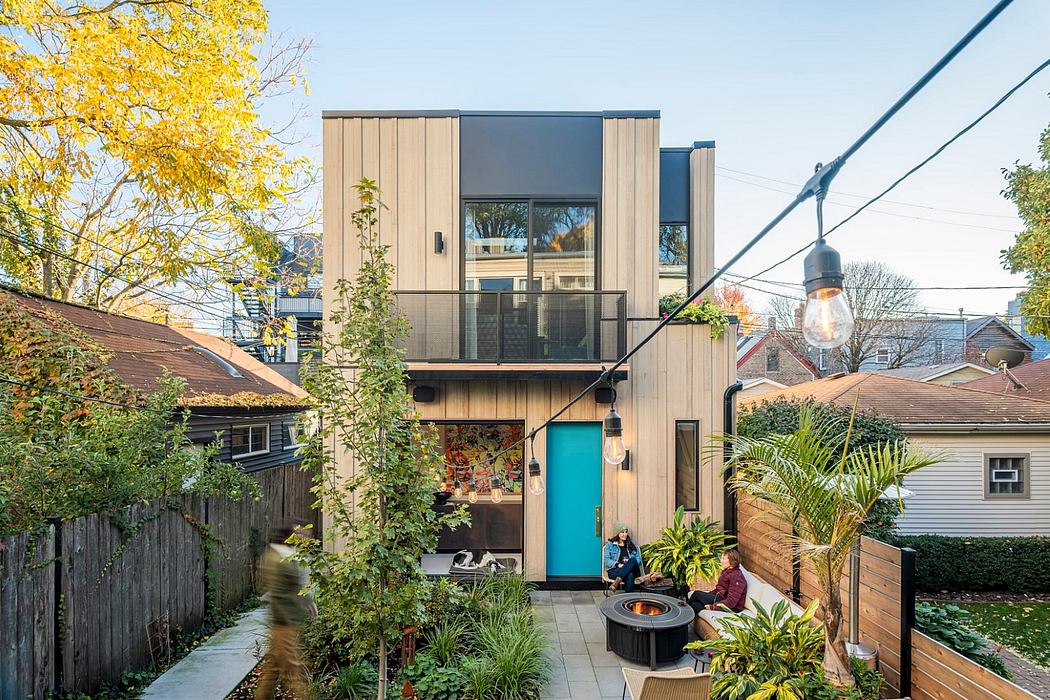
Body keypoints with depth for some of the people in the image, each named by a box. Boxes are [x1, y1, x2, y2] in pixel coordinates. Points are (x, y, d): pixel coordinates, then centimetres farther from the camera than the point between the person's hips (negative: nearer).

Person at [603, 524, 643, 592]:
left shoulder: (632, 545, 23)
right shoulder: (610, 544, 14)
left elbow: (639, 559, 12)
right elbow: (606, 560, 3)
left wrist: (629, 563, -11)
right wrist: (618, 564, -16)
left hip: (632, 571, 3)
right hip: (615, 570, -3)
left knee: (633, 560, -35)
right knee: (630, 575, -38)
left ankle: (618, 580, -47)